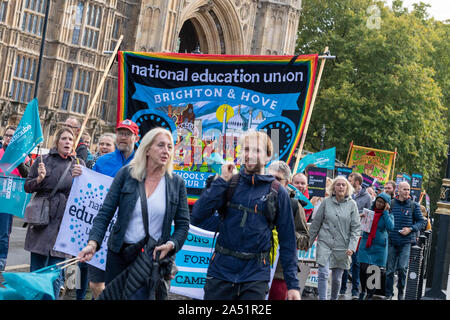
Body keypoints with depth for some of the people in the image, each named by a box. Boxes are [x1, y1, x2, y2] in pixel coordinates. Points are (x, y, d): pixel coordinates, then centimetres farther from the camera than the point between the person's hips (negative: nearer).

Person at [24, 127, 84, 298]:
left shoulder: (78, 164, 10)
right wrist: (39, 179, -11)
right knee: (36, 270, 3)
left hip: (64, 222, 0)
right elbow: (27, 187, 9)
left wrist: (79, 177, -11)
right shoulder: (43, 160, 7)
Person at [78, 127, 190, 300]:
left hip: (153, 257, 0)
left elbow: (183, 224, 6)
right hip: (120, 253, 1)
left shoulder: (177, 183, 2)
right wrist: (93, 243, -16)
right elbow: (105, 213, -2)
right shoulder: (126, 174, 0)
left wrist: (171, 245, -12)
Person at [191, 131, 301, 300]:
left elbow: (287, 241, 3)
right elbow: (197, 216, -7)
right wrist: (222, 181, -11)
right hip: (221, 271, 1)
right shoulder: (229, 183, 4)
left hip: (256, 275, -1)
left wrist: (292, 284, -1)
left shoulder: (277, 192, 1)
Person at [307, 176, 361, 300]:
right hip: (324, 243, 0)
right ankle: (322, 298, -8)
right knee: (323, 274, -13)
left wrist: (352, 247, -9)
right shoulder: (326, 202, 2)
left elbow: (356, 228, 1)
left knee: (337, 278, 7)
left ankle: (334, 298, 28)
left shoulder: (352, 204, 1)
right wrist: (309, 241, 9)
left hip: (342, 246, 0)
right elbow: (316, 223, 8)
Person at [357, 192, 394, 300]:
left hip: (379, 246, -1)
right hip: (366, 244, 2)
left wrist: (385, 212, -14)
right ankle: (363, 290, 17)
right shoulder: (369, 210, 7)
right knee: (363, 269, -6)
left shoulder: (388, 215, 0)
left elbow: (390, 227, -19)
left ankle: (370, 294, 16)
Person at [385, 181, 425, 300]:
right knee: (390, 269, 6)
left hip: (405, 242, -1)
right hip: (392, 241, 1)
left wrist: (411, 229, -8)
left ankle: (400, 292, 11)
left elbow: (421, 221, 6)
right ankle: (388, 294, 18)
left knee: (402, 268, -9)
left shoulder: (414, 205, 2)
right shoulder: (391, 203, 3)